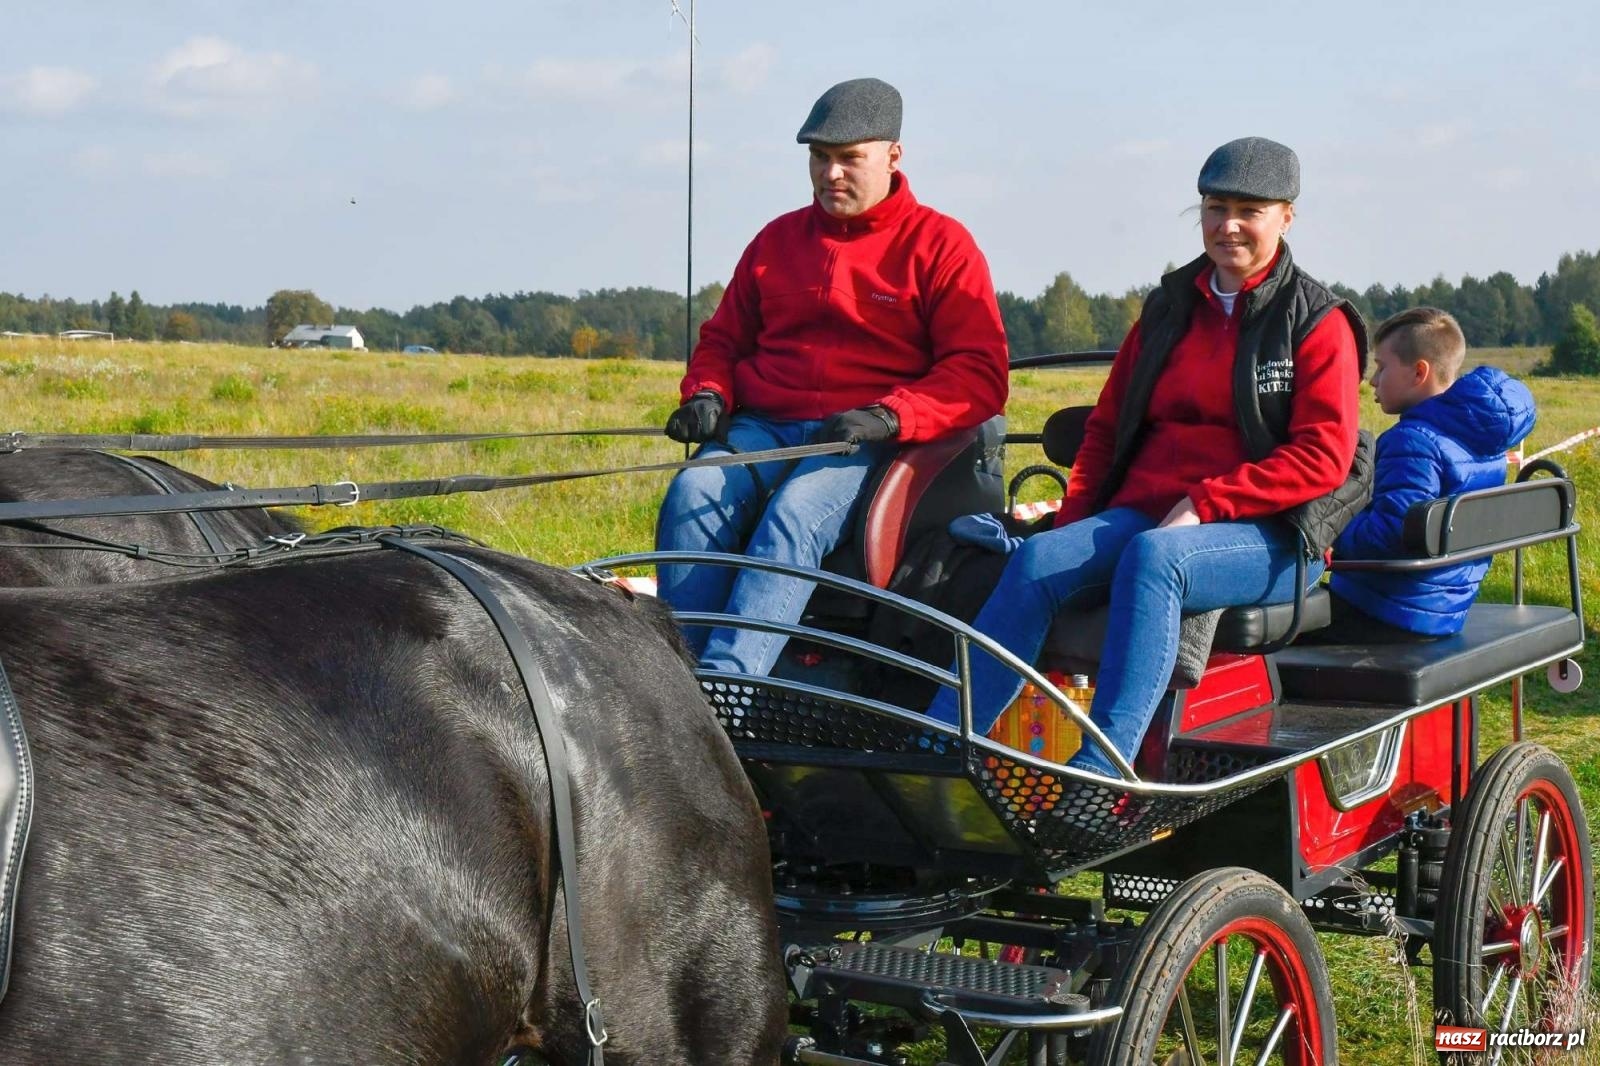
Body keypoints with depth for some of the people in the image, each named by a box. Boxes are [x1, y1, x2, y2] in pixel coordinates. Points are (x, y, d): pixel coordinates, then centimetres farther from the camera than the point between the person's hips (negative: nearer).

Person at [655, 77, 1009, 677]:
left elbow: (980, 376, -2)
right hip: (762, 426, 4)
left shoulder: (940, 244, 7)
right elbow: (722, 339, 28)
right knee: (693, 494, -27)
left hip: (870, 442, -4)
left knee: (795, 515, -35)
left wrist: (888, 416, -18)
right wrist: (706, 394, 4)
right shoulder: (778, 238, 21)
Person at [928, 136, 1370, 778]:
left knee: (1151, 557, -37)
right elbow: (1107, 426, 22)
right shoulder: (1169, 308, 20)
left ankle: (1099, 771, -46)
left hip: (1268, 535, -5)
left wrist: (1205, 503, -16)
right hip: (1145, 512, 5)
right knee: (1038, 559, -24)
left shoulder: (1318, 323, 4)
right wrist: (1073, 520, 6)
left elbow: (1323, 456, -7)